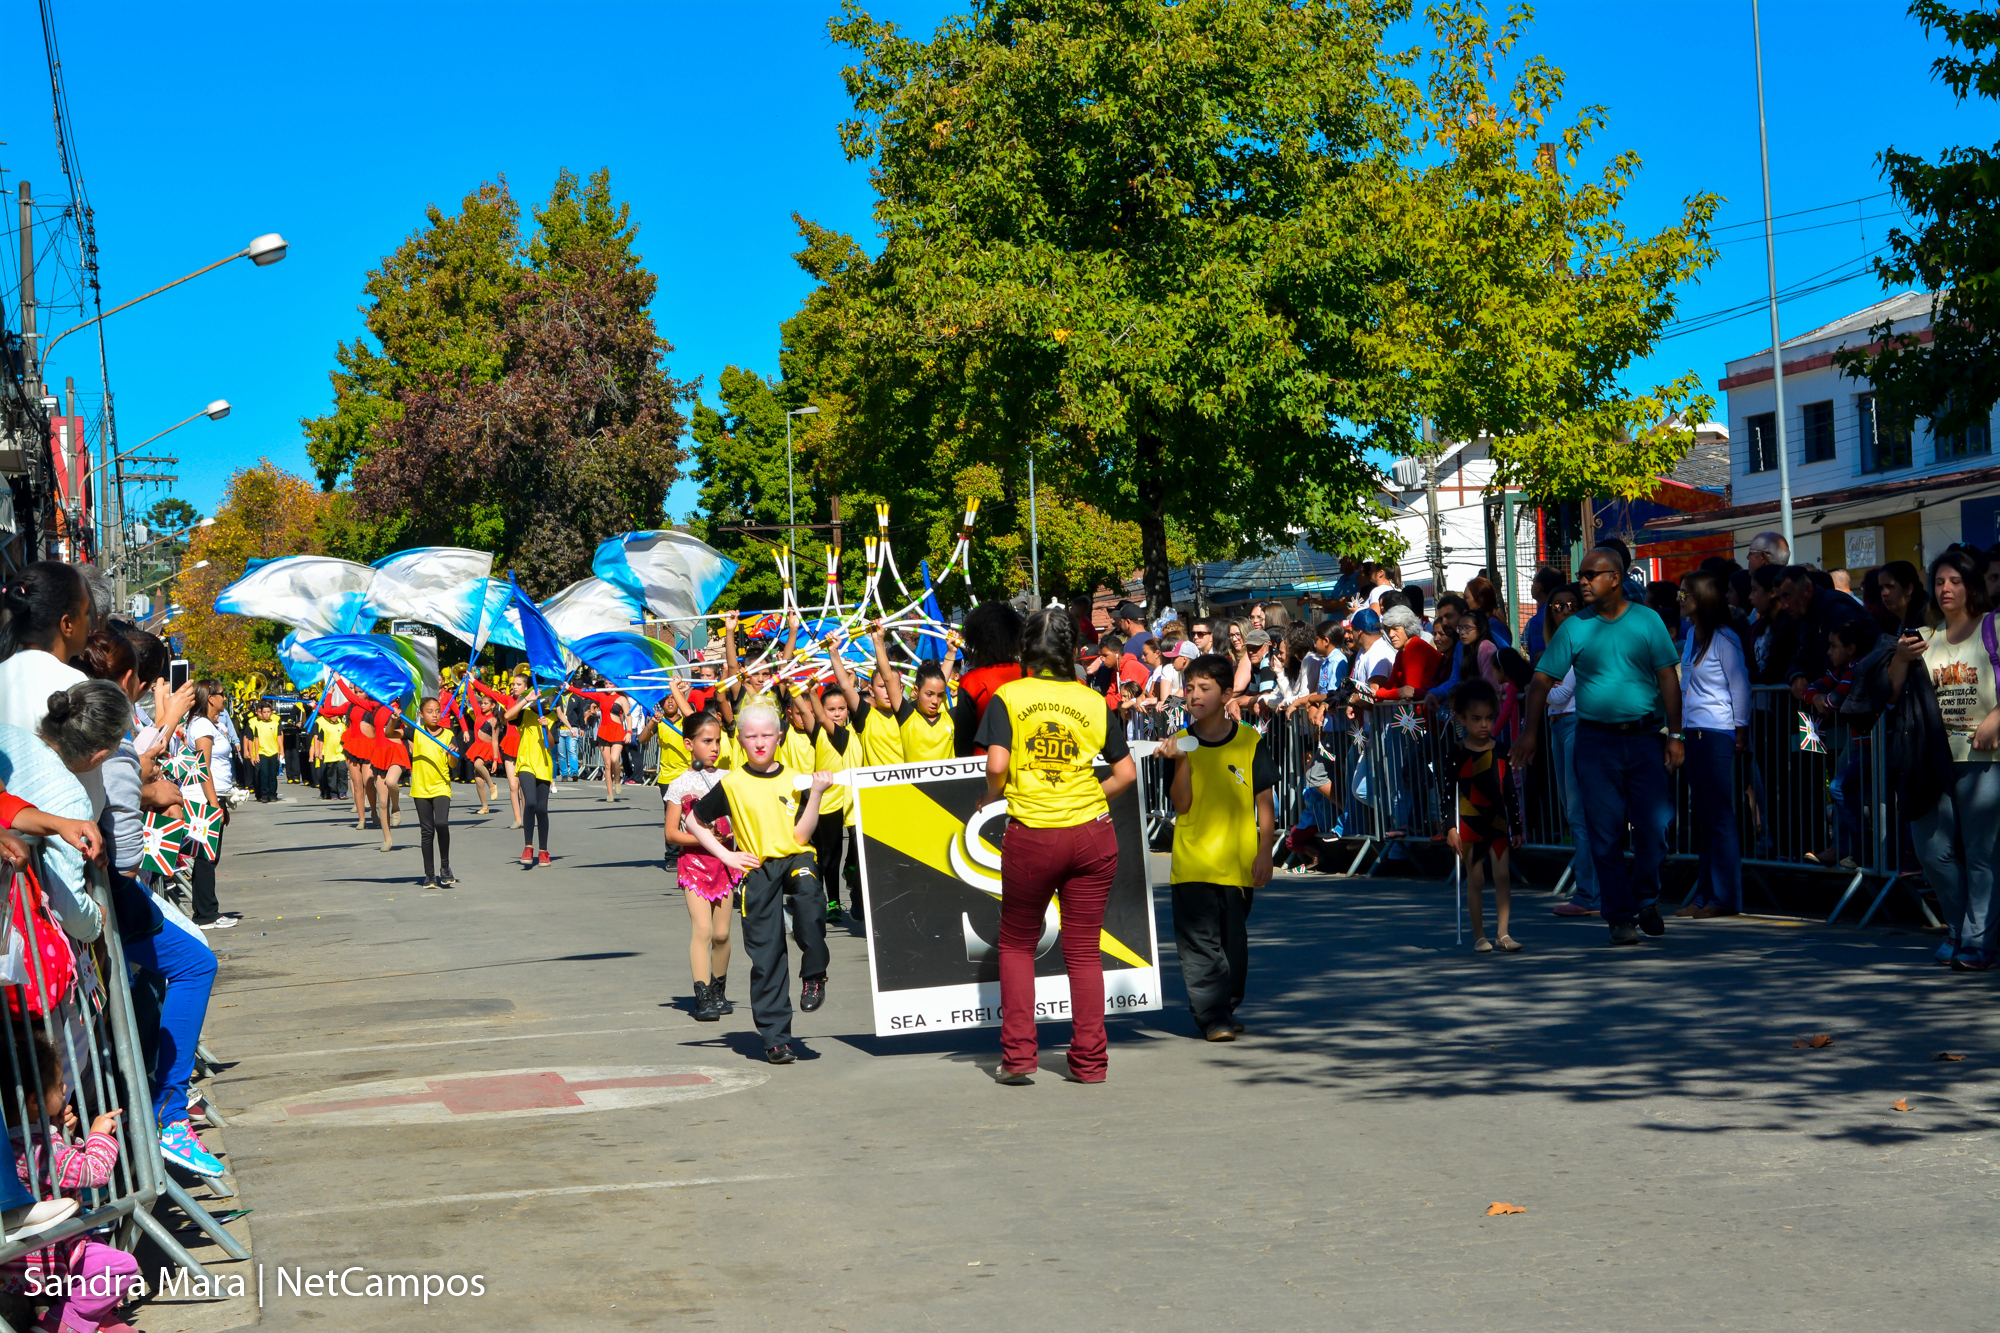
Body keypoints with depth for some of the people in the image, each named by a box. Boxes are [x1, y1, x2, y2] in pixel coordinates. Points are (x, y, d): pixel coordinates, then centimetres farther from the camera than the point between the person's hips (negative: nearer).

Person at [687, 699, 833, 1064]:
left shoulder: (794, 781, 4)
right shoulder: (732, 784, 3)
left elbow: (801, 835, -4)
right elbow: (697, 821, 13)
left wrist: (816, 794, -12)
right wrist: (725, 854, 4)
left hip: (795, 859, 0)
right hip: (757, 868, 1)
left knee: (809, 895, -36)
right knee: (766, 955, -1)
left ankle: (814, 974, -14)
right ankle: (775, 1037, 7)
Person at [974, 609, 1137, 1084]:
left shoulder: (1008, 697, -3)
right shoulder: (1094, 702, 4)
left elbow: (996, 765, -14)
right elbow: (1126, 772, 3)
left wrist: (992, 795, 6)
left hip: (1031, 838, -1)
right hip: (1091, 834, 2)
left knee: (1017, 943, 15)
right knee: (1084, 950, 9)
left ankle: (1018, 1056, 10)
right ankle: (1089, 1060, 10)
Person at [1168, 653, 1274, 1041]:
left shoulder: (1250, 743, 1)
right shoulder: (1179, 744, 3)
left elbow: (1264, 802, 4)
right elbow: (1180, 804, -3)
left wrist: (1264, 853, -2)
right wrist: (1182, 761, -16)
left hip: (1238, 863, 0)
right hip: (1192, 863, 0)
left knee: (1233, 943, 8)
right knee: (1199, 942, -6)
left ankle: (1226, 1007, 24)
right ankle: (1212, 1017, -3)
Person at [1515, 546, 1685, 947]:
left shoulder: (1647, 622, 4)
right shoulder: (1575, 628, 4)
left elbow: (1668, 678, 3)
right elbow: (1543, 680, 3)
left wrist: (1675, 735, -3)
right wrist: (1530, 731, -7)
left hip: (1644, 736, 0)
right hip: (1596, 739, 0)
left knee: (1654, 825, -3)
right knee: (1606, 833, -1)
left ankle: (1645, 900, 21)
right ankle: (1621, 917, 7)